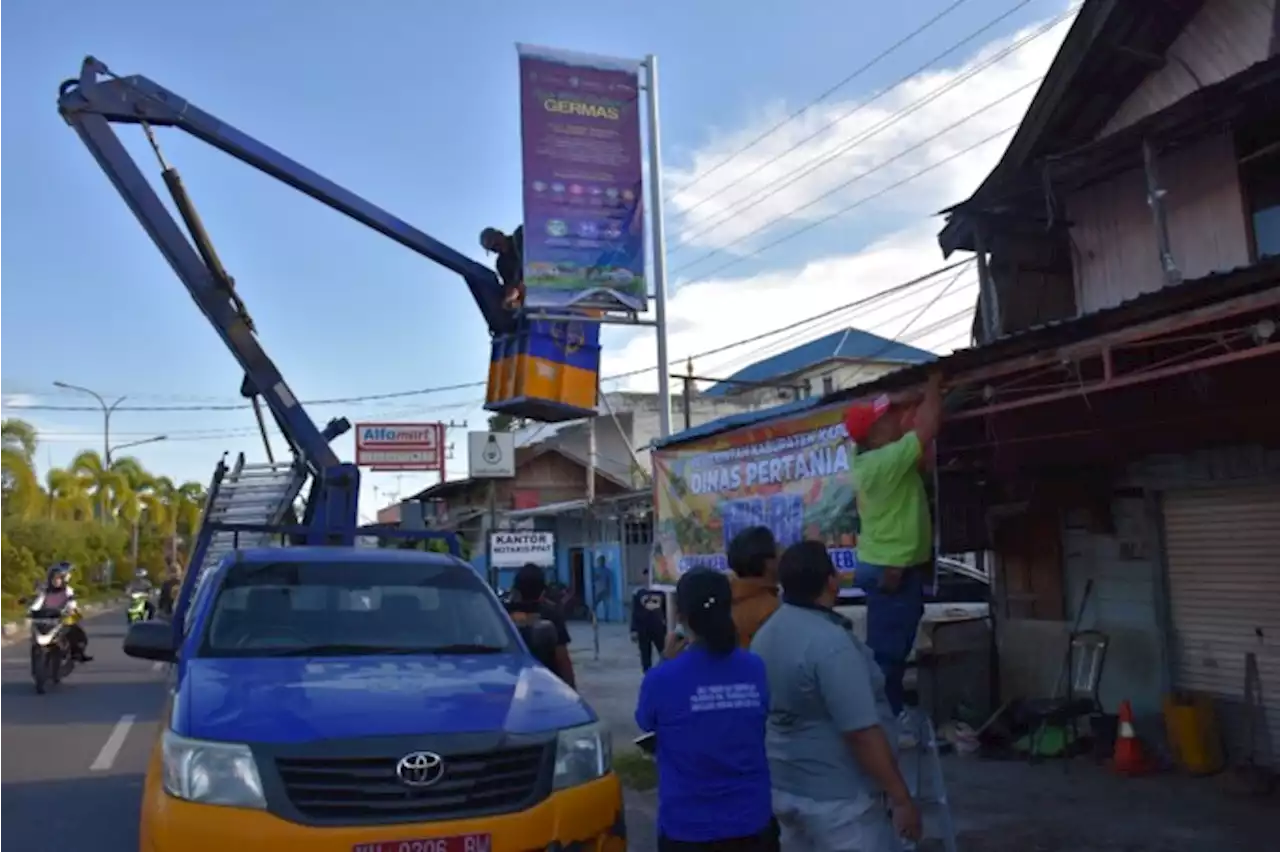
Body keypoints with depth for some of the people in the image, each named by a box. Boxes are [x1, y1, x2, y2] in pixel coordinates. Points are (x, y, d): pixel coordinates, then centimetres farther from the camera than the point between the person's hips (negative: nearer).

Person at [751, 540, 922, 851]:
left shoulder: (767, 633, 2)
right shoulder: (829, 643, -25)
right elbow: (861, 732, -25)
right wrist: (901, 798, -17)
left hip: (786, 786, 8)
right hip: (838, 797, -8)